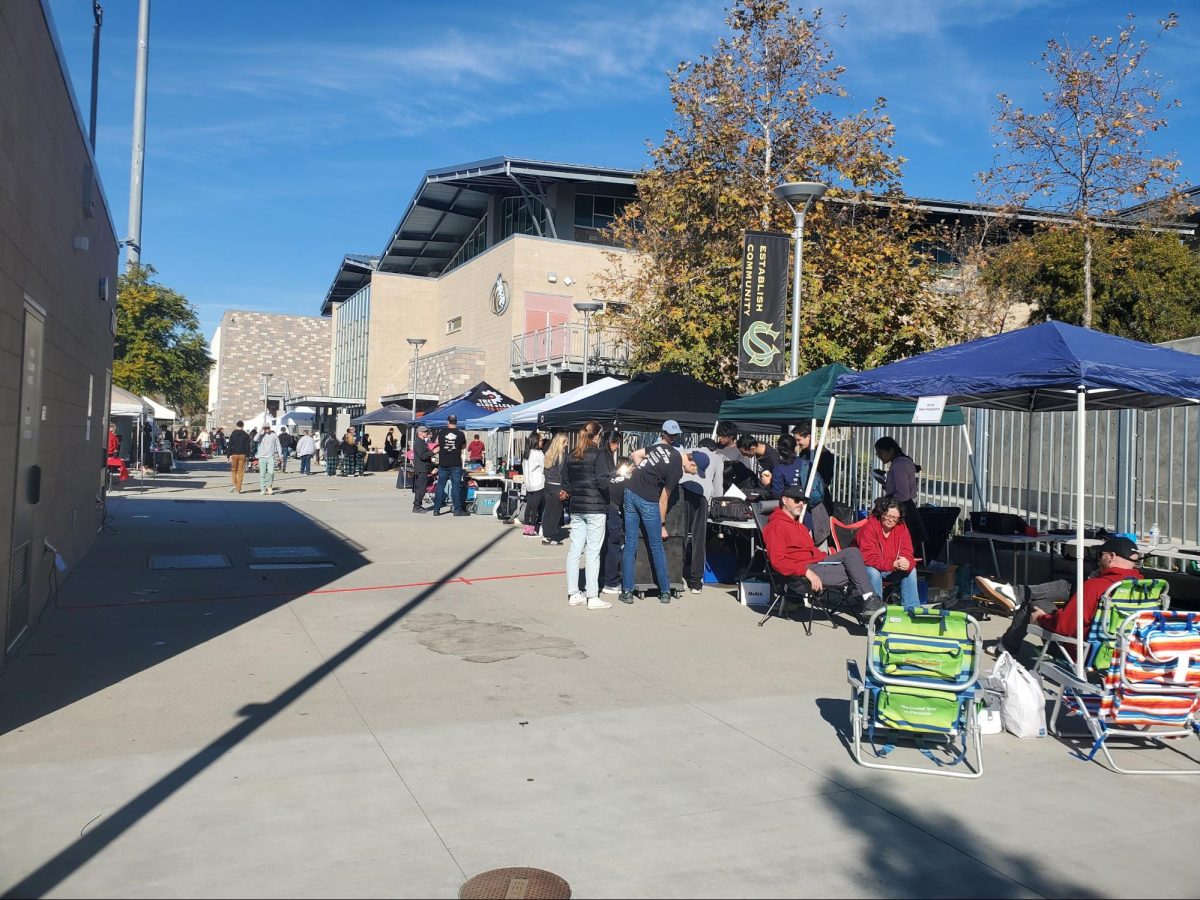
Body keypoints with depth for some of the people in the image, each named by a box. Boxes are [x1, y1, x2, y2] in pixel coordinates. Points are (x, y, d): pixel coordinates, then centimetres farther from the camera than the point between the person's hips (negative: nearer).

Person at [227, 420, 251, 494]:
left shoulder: (233, 434, -1)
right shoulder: (246, 435, 1)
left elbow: (230, 445, -2)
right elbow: (248, 446, -1)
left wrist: (229, 455, 0)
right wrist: (247, 456, 3)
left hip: (234, 454, 0)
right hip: (242, 455, 0)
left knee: (234, 470, 16)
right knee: (240, 472, 3)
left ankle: (235, 485, -1)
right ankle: (238, 489, 4)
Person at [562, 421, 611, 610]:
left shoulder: (570, 456, 11)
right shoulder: (597, 455, -8)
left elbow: (565, 483, 12)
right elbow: (602, 481, -14)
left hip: (576, 509, 6)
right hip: (595, 507, -6)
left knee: (575, 550, 8)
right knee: (592, 552, -4)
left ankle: (573, 594, 12)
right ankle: (592, 597, -1)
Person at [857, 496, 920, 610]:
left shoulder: (901, 527, -6)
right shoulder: (869, 527, -23)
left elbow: (907, 554, -8)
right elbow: (868, 558, -28)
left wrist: (907, 563, -34)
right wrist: (892, 564, -40)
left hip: (892, 569, 5)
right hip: (869, 567, -5)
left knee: (911, 570, -14)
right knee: (873, 572, -35)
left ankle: (911, 608, -6)